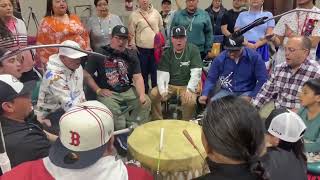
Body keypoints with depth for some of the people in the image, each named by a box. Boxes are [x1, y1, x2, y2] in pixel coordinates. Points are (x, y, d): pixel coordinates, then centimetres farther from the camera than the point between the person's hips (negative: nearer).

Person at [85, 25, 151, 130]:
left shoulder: (131, 55, 9)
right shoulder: (100, 54, -1)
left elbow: (137, 77, 0)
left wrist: (142, 95, -15)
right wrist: (98, 90, -10)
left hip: (128, 90, 4)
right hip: (108, 92, -3)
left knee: (146, 102, -15)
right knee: (112, 109, -31)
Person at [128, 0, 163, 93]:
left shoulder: (156, 12, 5)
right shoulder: (134, 15, -2)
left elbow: (161, 29, 12)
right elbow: (131, 33, -2)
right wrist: (133, 47, -5)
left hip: (156, 48, 2)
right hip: (141, 49, -2)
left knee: (156, 72, 9)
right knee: (143, 73, 9)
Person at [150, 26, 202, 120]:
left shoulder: (193, 50, -6)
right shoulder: (167, 53, 4)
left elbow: (196, 73, -14)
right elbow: (162, 74, -7)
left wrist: (189, 90, -28)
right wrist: (163, 91, -25)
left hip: (186, 85, -3)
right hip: (170, 85, 3)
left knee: (190, 101, -31)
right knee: (153, 94, -18)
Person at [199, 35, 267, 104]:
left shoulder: (254, 57, -11)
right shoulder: (220, 59, -5)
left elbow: (263, 80, -9)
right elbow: (211, 79, 2)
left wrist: (251, 96, -21)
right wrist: (205, 94, -15)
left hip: (247, 92, -1)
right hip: (227, 91, 2)